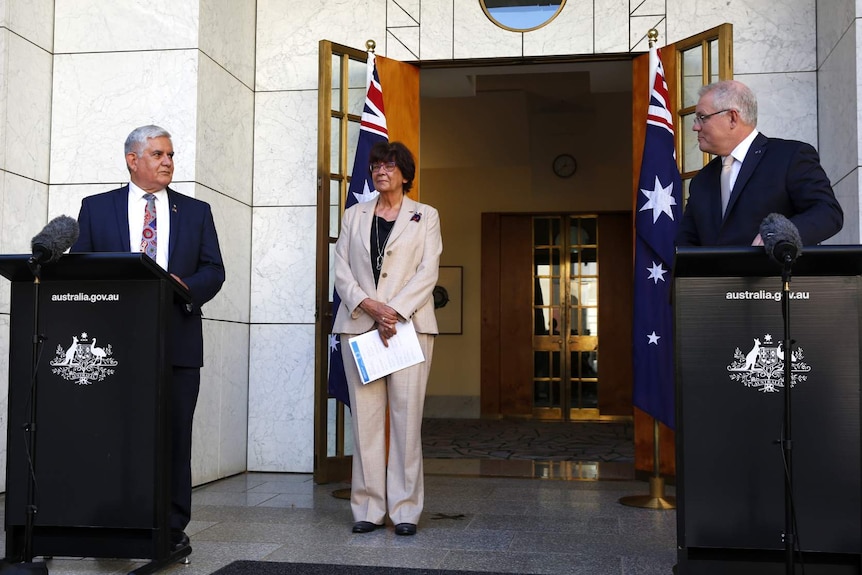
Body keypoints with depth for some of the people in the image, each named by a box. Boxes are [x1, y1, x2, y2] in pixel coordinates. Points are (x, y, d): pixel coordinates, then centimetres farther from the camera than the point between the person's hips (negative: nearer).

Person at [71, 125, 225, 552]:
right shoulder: (96, 208, 13)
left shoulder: (196, 212, 14)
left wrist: (185, 288, -13)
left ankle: (172, 527, 8)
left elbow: (213, 270, 7)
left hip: (177, 340, 1)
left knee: (174, 435, 1)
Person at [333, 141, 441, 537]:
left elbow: (428, 273, 0)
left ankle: (405, 509, 1)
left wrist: (393, 311, -12)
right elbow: (341, 270, 8)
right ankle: (368, 507, 6)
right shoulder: (354, 216, 17)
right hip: (358, 325, 2)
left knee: (406, 416, -4)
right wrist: (369, 305, -10)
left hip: (409, 325, -2)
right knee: (365, 417, 0)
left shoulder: (425, 216, 11)